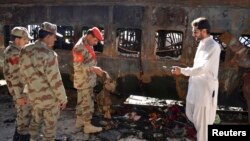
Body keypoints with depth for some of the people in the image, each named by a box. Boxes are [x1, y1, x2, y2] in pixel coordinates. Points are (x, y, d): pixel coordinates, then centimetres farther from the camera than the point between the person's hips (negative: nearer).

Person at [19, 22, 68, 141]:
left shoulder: (25, 51, -4)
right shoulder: (48, 54, -26)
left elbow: (24, 74, 6)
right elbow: (55, 80, -22)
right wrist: (63, 98, -10)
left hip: (33, 96, 7)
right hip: (50, 97, -6)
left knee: (35, 121, 27)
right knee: (50, 125, 14)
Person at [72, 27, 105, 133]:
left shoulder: (87, 46, 10)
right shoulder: (80, 47, -20)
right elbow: (78, 66, -24)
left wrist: (95, 69, 9)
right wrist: (94, 68, -25)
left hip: (87, 80, 10)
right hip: (84, 81, -10)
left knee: (82, 102, 18)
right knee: (87, 103, 0)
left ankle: (79, 122, 31)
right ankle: (88, 126, 13)